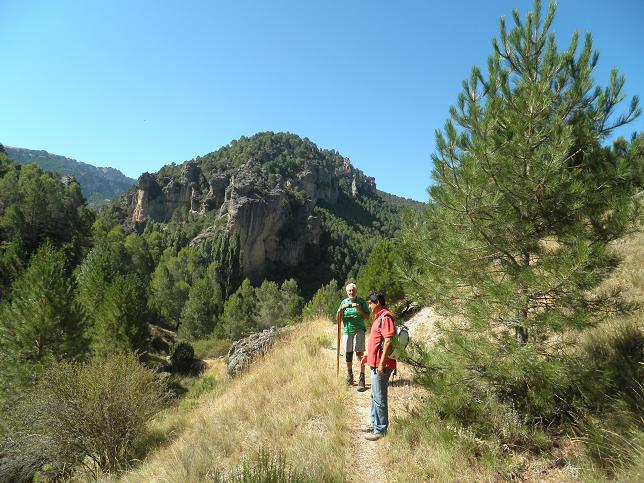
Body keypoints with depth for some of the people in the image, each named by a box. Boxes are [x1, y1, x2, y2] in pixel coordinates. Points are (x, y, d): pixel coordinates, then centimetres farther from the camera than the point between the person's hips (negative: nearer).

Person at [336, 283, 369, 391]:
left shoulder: (361, 301, 2)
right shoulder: (344, 302, 10)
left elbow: (367, 317, 0)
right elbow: (338, 318, 7)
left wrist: (359, 310, -16)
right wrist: (341, 309, -11)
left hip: (359, 330, -3)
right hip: (347, 331, 3)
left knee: (359, 353, -10)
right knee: (348, 355, 8)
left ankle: (361, 379, -5)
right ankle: (349, 376, 28)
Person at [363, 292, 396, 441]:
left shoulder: (385, 317, -17)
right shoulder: (379, 317, 14)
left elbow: (388, 341, -24)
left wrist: (381, 363, -24)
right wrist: (368, 355, 25)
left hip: (381, 365, -10)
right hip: (375, 363, 10)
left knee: (379, 398, 0)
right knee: (375, 396, 20)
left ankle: (381, 430, 11)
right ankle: (375, 424, 32)